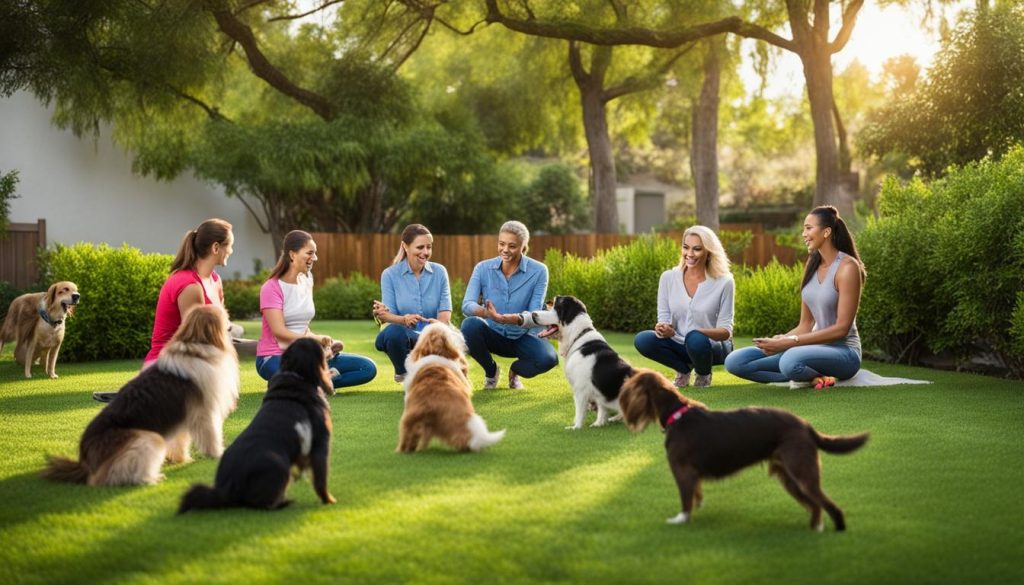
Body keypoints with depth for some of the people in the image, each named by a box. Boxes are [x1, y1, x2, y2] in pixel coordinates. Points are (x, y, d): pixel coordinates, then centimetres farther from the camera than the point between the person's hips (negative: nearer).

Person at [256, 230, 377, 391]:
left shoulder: (306, 282, 12)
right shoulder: (272, 288, -9)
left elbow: (303, 326, 13)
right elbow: (279, 332, -18)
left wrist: (327, 343, -5)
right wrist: (315, 339, -25)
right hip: (275, 358, -7)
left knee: (368, 368, -8)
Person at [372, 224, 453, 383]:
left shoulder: (439, 272, 1)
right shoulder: (390, 274, -4)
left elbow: (445, 312, -5)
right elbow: (389, 314, -12)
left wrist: (438, 324, -29)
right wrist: (404, 320, -35)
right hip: (405, 336, -2)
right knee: (393, 332, -37)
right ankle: (404, 373, -3)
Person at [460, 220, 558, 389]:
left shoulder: (538, 271, -11)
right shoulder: (483, 268, -8)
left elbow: (535, 314, -17)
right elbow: (467, 304, -19)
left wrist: (517, 319, -40)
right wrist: (485, 312, -42)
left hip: (522, 337, 0)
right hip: (492, 334, 1)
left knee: (548, 358, -31)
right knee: (470, 325, -33)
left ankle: (516, 370, 8)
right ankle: (491, 371, -1)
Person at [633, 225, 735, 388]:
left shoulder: (723, 283, -12)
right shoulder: (668, 277, -5)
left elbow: (725, 330, -12)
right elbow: (663, 318, -3)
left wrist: (700, 332, -33)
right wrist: (663, 329, -29)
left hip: (713, 346, -3)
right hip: (679, 344, 3)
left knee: (695, 339, -37)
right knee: (642, 340, -25)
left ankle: (703, 374, -1)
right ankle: (684, 369, 4)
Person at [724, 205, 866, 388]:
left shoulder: (847, 267, -12)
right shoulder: (813, 265, 10)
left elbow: (841, 329, -17)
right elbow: (805, 325, 10)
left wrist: (788, 342, -20)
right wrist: (778, 340, -11)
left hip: (843, 351, -8)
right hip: (815, 346, 8)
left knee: (791, 360, -42)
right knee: (735, 361, -7)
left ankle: (813, 377, -7)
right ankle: (813, 377, -11)